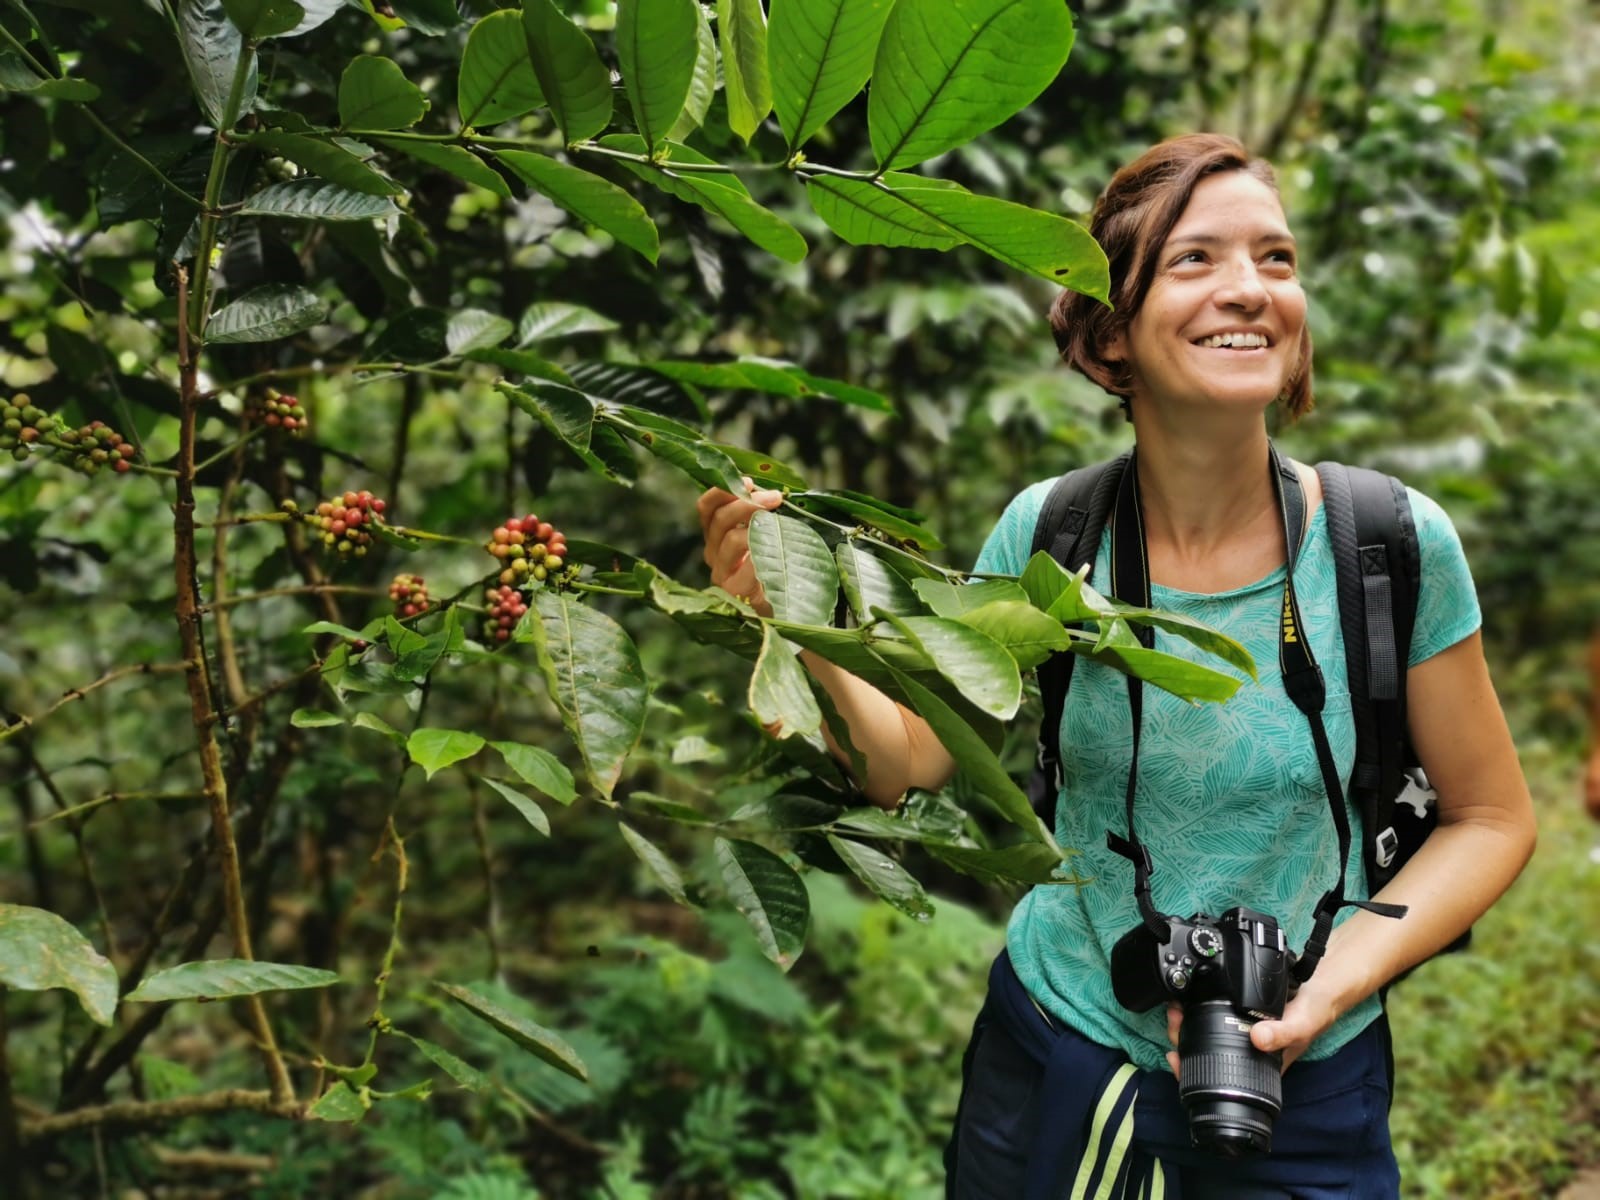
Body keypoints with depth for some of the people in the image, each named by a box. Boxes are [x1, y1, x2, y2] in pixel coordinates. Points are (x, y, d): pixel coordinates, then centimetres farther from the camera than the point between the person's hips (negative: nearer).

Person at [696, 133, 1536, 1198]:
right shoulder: (1046, 534, -11)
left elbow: (1492, 818, -5)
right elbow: (905, 763, -6)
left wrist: (1328, 991, -18)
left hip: (1303, 1094, -1)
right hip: (1052, 1060, 2)